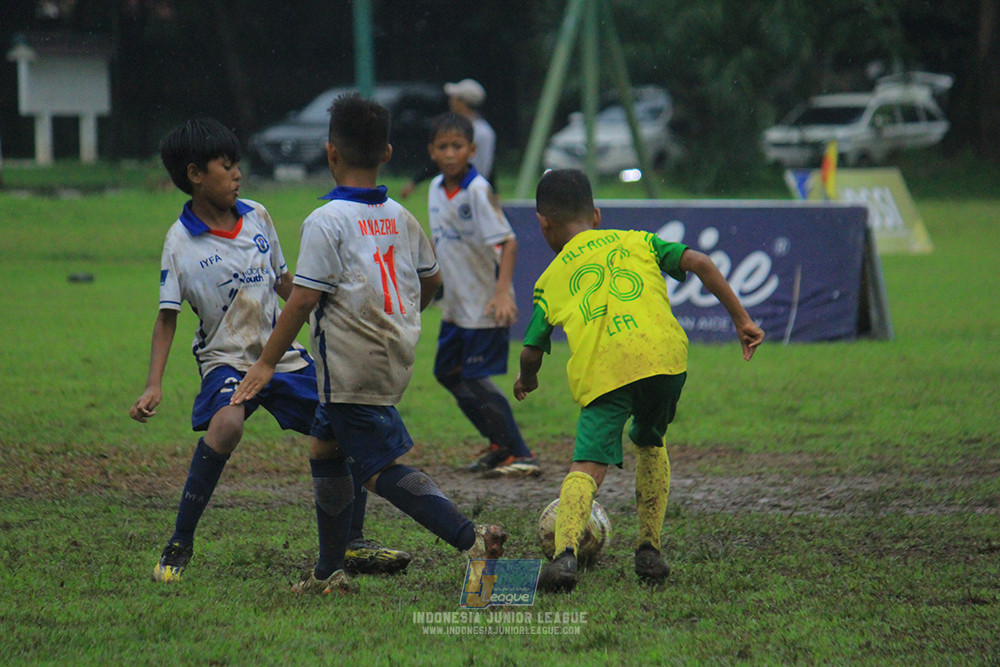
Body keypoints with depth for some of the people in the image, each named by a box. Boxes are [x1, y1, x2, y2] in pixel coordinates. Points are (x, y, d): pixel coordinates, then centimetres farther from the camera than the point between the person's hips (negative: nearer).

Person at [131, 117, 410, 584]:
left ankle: (354, 544, 20)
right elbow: (167, 319, -9)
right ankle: (179, 545, -24)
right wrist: (153, 386, -17)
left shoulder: (256, 217, 4)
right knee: (226, 424, -35)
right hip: (227, 358, -6)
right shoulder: (181, 242, -10)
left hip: (282, 355, 6)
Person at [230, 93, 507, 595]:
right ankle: (329, 572, 24)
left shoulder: (327, 221, -14)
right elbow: (431, 279, 18)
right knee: (325, 449, 21)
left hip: (351, 367, -8)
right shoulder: (401, 218, 8)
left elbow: (303, 298, -16)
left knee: (383, 469, -7)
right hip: (395, 358, 8)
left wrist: (267, 363, -9)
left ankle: (470, 538, -22)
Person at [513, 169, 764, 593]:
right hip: (663, 354, 2)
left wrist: (527, 379, 47)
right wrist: (741, 320, 17)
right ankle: (649, 550, 23)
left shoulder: (551, 279, 24)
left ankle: (566, 552, -34)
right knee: (650, 445, 28)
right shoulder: (637, 242, 27)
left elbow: (531, 352, 23)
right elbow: (699, 263, 14)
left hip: (600, 372, -2)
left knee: (587, 466, -10)